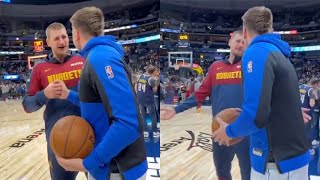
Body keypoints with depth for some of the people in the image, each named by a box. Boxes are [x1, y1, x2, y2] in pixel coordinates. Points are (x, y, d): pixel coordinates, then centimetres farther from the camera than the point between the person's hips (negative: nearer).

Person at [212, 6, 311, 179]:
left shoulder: (257, 51, -16)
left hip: (277, 164, -8)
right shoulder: (278, 53, 9)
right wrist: (243, 118, 17)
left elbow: (256, 114, -26)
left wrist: (230, 131, -9)